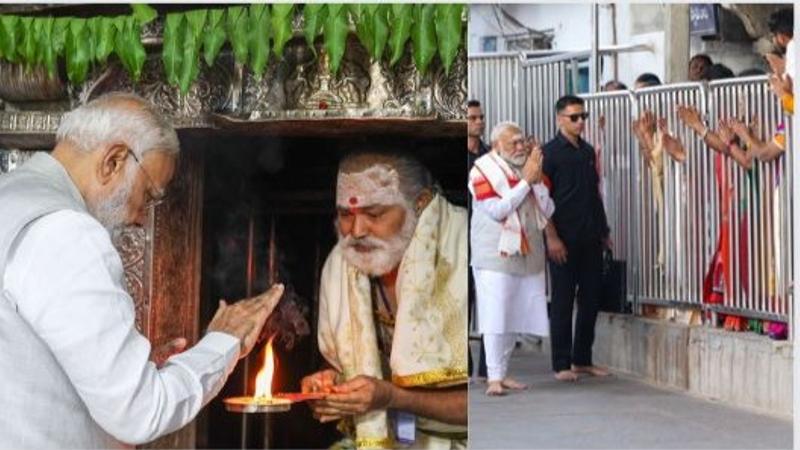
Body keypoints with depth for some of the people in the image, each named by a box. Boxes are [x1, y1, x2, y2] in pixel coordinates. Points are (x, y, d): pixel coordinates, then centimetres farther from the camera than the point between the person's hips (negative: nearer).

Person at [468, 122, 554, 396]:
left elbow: (548, 211, 4)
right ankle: (494, 377, -1)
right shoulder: (483, 170, -6)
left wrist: (537, 179, -9)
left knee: (515, 317, 9)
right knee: (496, 317, -6)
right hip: (496, 255, -5)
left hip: (529, 255, 5)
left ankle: (502, 372, 18)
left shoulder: (530, 166, 9)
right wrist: (526, 180, -16)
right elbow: (497, 210, -17)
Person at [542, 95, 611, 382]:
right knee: (562, 301, 0)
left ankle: (583, 360, 20)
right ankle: (561, 365, 8)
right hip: (564, 239, -6)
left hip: (591, 239, 6)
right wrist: (551, 237, -15)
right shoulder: (550, 152, -5)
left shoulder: (588, 151, 13)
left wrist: (604, 231, 15)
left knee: (591, 299, 9)